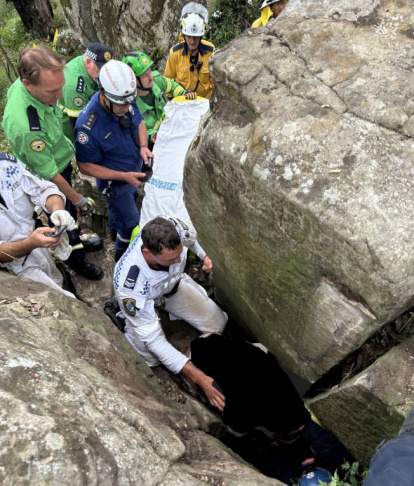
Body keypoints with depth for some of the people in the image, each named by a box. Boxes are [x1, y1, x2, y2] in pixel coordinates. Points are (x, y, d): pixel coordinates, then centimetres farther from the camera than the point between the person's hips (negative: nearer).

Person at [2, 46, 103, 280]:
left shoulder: (31, 85, -19)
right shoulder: (24, 126, -42)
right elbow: (49, 173, -28)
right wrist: (77, 199, -16)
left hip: (62, 162, 7)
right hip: (50, 181, -7)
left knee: (70, 209, 29)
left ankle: (76, 242, 57)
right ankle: (75, 259, 46)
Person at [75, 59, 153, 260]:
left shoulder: (125, 101, -21)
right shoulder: (88, 126, -37)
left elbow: (139, 122, -1)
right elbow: (86, 166, -25)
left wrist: (143, 146, -20)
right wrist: (124, 176, -31)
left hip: (133, 170, 7)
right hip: (115, 182, -7)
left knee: (130, 199, 32)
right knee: (131, 225, 7)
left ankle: (115, 229, 64)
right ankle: (122, 255, 38)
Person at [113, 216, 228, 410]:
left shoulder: (173, 225, -38)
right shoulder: (131, 284, -46)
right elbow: (153, 339, -39)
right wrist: (199, 377, -43)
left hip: (174, 284, 4)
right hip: (141, 300, -3)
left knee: (218, 324, -1)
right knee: (152, 359, -10)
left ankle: (168, 307, 22)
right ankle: (121, 314, 15)